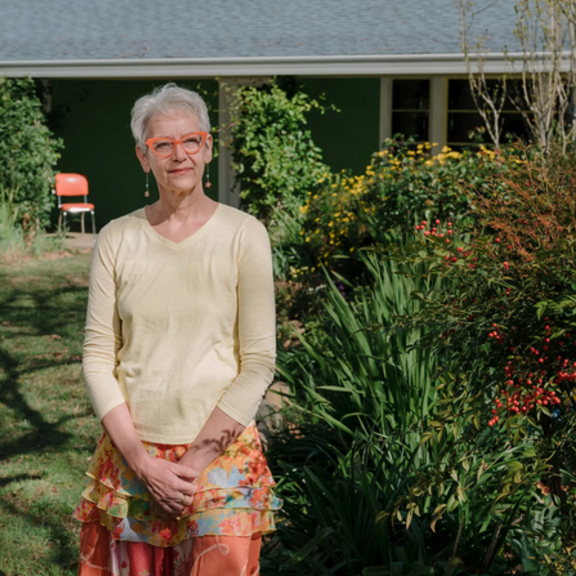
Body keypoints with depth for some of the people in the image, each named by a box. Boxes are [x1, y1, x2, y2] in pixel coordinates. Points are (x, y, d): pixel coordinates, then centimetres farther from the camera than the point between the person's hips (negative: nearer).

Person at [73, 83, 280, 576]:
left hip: (221, 454, -2)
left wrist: (194, 461, -11)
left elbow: (259, 363, -6)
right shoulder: (117, 240, 1)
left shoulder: (244, 235, -5)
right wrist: (142, 461, -8)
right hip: (130, 454, 2)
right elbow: (98, 357, 1)